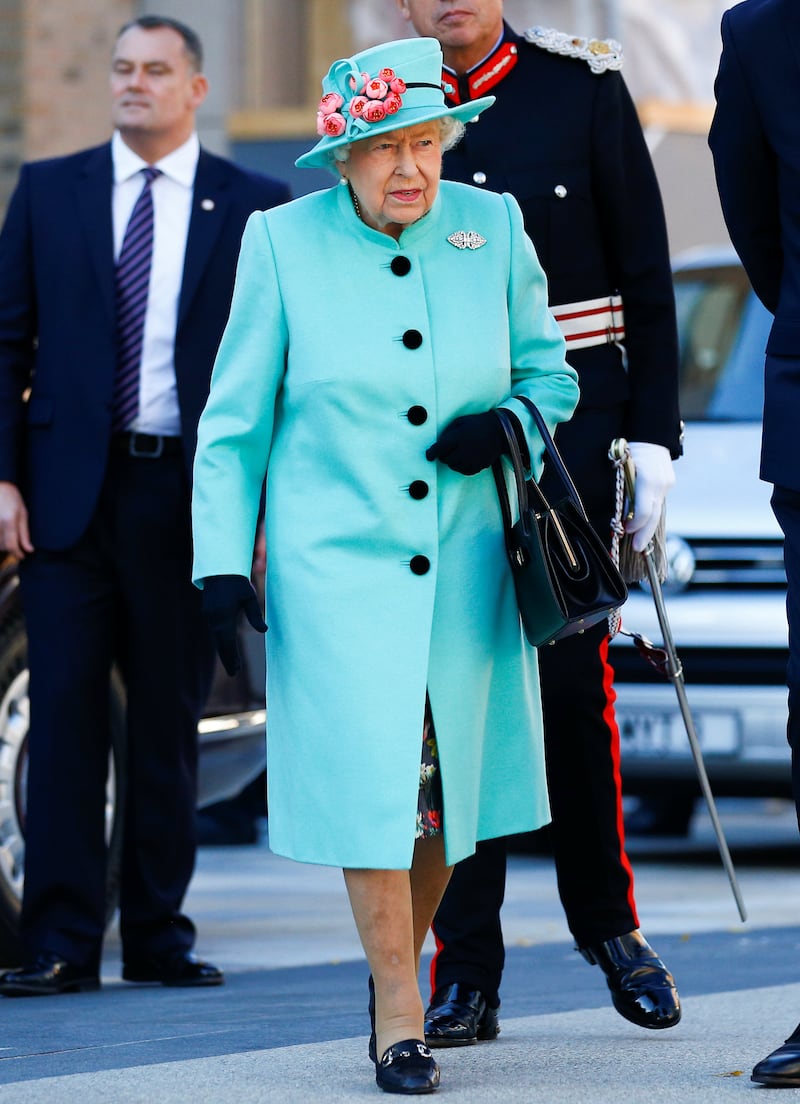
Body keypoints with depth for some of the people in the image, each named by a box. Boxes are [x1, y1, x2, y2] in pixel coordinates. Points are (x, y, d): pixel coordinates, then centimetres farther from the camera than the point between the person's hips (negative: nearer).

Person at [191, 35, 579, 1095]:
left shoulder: (494, 229, 3)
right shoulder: (283, 242, -2)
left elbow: (551, 372, 14)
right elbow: (233, 420, 3)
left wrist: (509, 424, -9)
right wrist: (223, 562, -3)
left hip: (464, 560, 3)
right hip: (334, 560, -3)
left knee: (444, 783, 7)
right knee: (370, 779, -11)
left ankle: (401, 961, 30)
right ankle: (400, 1014, -2)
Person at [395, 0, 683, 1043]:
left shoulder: (584, 86, 2)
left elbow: (645, 274, 3)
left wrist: (653, 434, -3)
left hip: (568, 421, -1)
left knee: (572, 677, -2)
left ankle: (609, 921, 20)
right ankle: (465, 975, 3)